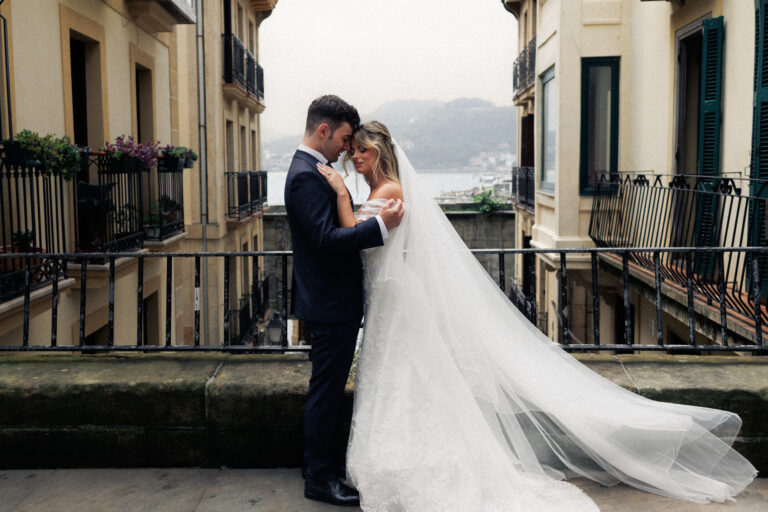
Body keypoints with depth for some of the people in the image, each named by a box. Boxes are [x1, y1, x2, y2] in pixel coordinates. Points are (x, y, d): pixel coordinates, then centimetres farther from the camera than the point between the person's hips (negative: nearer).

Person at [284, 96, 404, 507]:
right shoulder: (307, 175, -19)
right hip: (330, 304, -11)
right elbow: (327, 239, -28)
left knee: (328, 390, 19)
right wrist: (380, 224, -31)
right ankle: (319, 478, 13)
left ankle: (323, 463, 33)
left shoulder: (313, 170, 14)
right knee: (326, 391, 0)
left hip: (334, 302, 11)